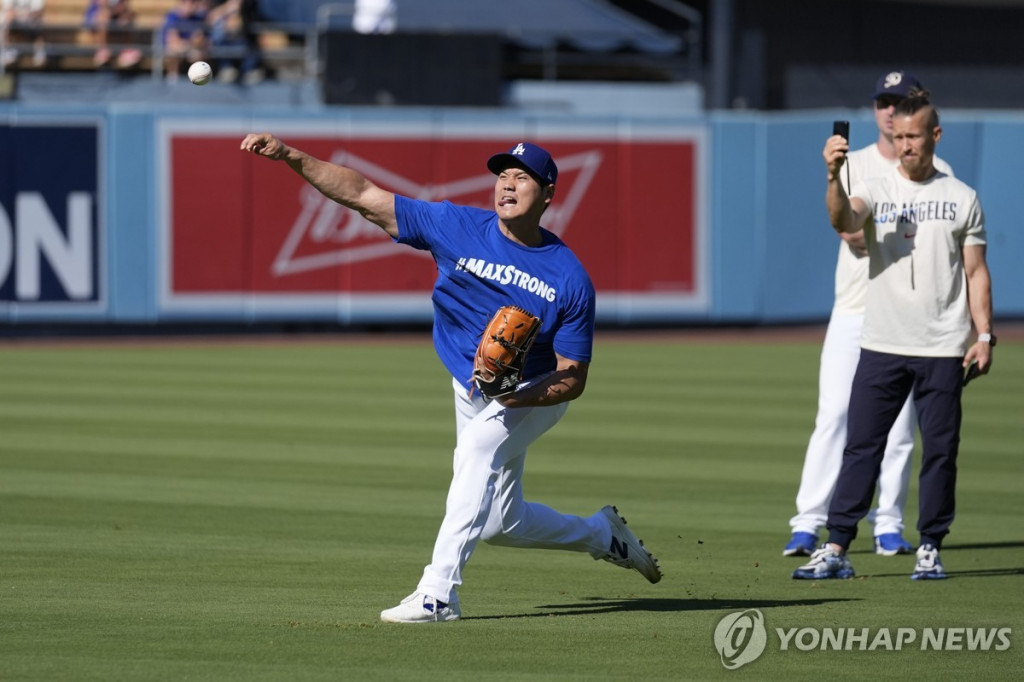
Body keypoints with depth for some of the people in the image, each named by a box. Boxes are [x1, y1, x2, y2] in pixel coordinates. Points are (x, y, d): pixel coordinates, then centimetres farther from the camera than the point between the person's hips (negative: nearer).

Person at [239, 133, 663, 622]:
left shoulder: (570, 279, -19)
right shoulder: (458, 228, -13)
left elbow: (573, 378, -16)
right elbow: (362, 195, -18)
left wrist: (515, 397, -35)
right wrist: (291, 156, -30)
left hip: (537, 393, -5)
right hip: (473, 394, 5)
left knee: (481, 445, -34)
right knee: (499, 522, 10)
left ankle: (438, 593, -40)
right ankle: (601, 534, 39)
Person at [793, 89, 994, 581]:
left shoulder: (962, 198, 7)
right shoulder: (875, 191, 5)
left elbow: (976, 272, 8)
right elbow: (844, 221, -17)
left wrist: (984, 336, -1)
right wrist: (833, 177, -37)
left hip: (942, 349, 0)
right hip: (881, 346, 0)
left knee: (940, 450, 2)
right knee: (860, 446, -3)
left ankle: (930, 548, 11)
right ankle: (836, 549, -2)